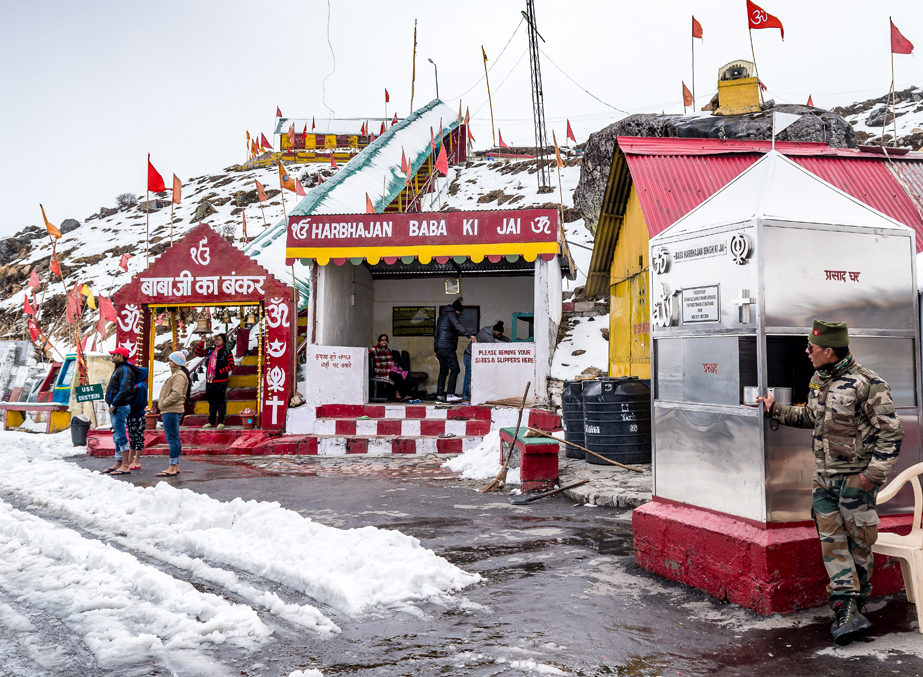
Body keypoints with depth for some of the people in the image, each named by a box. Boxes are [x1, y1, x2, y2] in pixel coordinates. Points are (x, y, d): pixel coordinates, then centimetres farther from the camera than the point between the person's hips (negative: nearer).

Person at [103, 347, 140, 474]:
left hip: (120, 407, -11)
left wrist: (114, 404, -22)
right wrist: (112, 405, 17)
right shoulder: (118, 369, 20)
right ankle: (118, 464, 20)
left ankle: (125, 466, -8)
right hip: (115, 408, 11)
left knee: (121, 436, -10)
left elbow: (125, 390, -24)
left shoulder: (124, 370, -13)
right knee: (117, 437, 13)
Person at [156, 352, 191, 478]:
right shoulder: (176, 374, 21)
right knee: (174, 439, 13)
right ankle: (176, 466, 19)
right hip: (172, 411, 11)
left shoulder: (179, 376, -13)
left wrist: (163, 403, -15)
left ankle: (172, 468, -9)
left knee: (172, 439, -10)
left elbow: (176, 394, -23)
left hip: (172, 411, -11)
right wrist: (161, 402, 13)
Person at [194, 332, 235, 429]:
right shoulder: (210, 351, 13)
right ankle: (211, 422, 21)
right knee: (211, 402, 12)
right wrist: (201, 343, 3)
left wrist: (219, 372, -13)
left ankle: (220, 422, 7)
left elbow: (231, 366, -6)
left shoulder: (227, 352, -3)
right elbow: (197, 353, 16)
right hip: (209, 381, 5)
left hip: (220, 381, -5)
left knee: (220, 402, 0)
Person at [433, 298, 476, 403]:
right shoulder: (451, 314, -2)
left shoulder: (442, 316, 26)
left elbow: (436, 334, 29)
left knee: (443, 371, 11)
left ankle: (439, 395, 8)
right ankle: (450, 395, -18)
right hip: (447, 347, -10)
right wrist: (470, 334, -32)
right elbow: (457, 325, -22)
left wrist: (436, 350, 31)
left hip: (438, 347, 10)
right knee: (455, 369, -11)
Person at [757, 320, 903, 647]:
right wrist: (775, 410, 23)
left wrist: (873, 475, -16)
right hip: (824, 478, 7)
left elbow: (891, 433, -13)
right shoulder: (818, 381, 9)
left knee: (858, 542, 7)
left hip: (856, 477, -7)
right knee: (832, 541, 1)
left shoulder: (866, 384, -15)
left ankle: (856, 605, 23)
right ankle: (847, 610, 3)